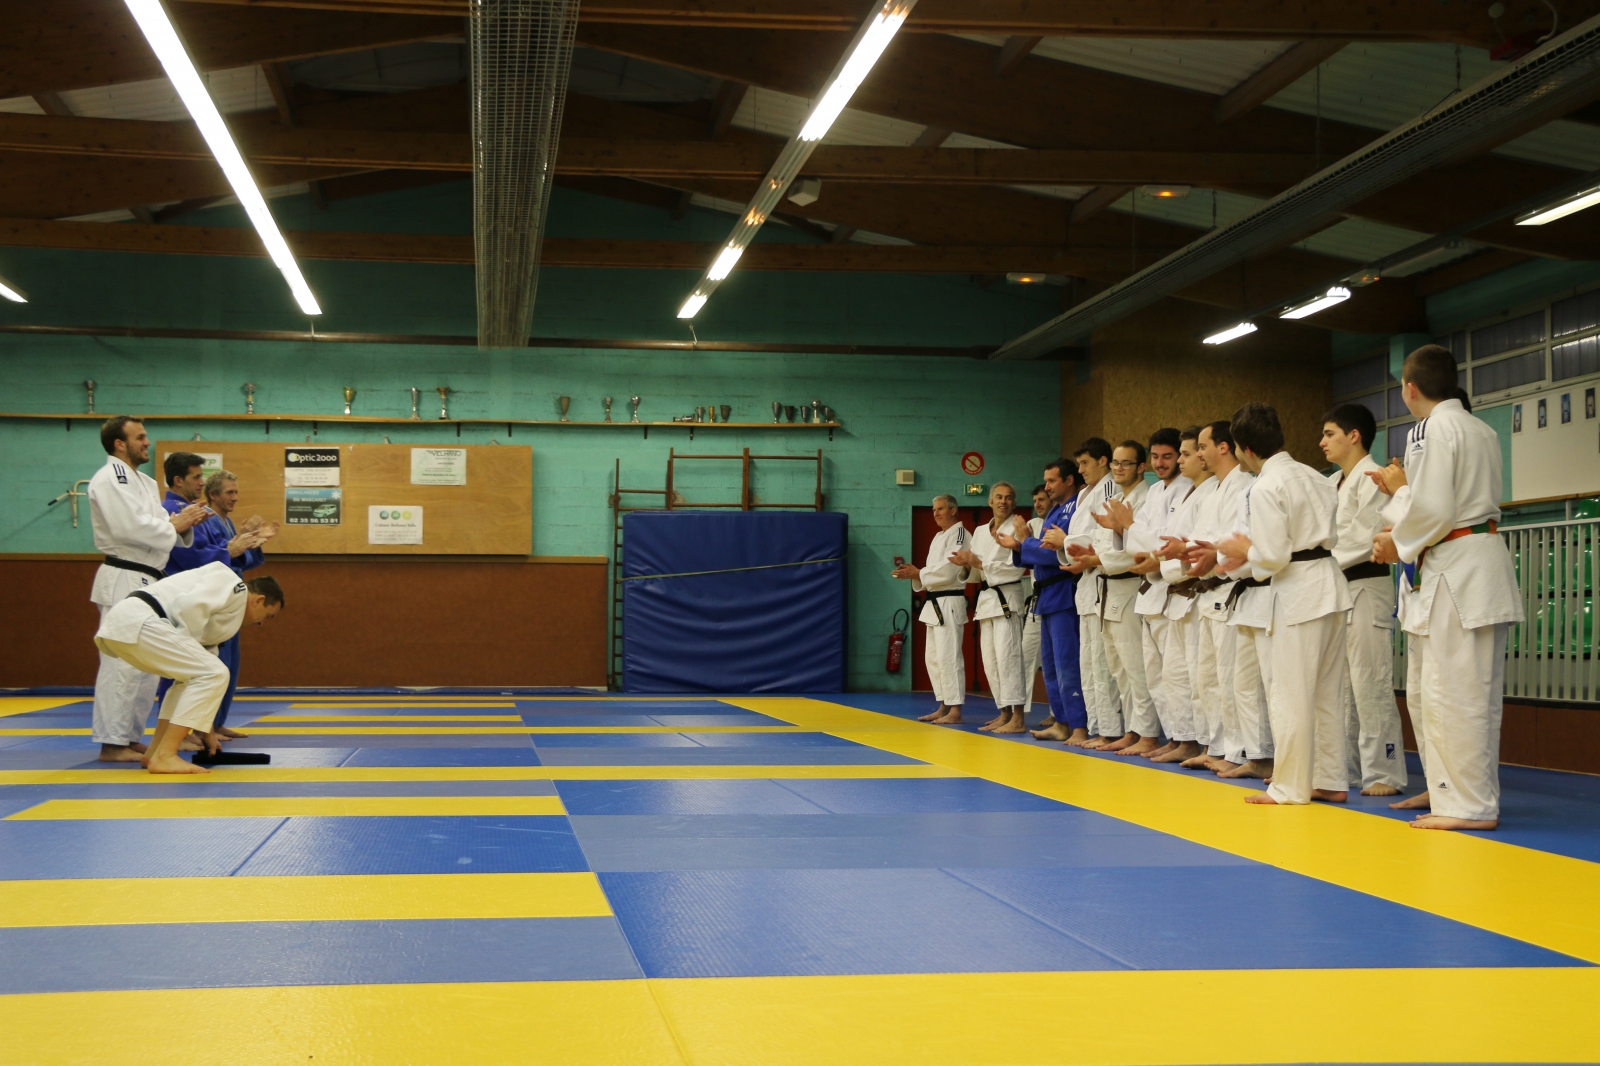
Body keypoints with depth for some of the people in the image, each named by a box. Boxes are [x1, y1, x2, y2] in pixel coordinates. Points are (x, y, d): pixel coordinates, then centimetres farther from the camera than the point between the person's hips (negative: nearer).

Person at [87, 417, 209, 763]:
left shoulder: (145, 482, 20)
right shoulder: (110, 479, -11)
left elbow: (156, 527, 20)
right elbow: (128, 527, -23)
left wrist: (183, 523, 0)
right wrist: (174, 525, -12)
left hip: (147, 582, 10)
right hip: (123, 581, -10)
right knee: (121, 664, -11)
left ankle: (131, 737, 21)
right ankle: (111, 744, -8)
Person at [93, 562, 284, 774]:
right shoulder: (235, 587, 3)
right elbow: (190, 606, -16)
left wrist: (205, 729, 36)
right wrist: (188, 647, 0)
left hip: (117, 624, 10)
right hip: (136, 622, -10)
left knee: (193, 679, 24)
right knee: (214, 675, -10)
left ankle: (155, 752, 20)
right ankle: (164, 756, -10)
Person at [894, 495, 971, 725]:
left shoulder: (959, 534, -10)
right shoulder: (938, 537, 20)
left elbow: (948, 570, -20)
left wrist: (916, 573, -17)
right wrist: (914, 574, 3)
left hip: (950, 602, -10)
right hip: (934, 603, 10)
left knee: (948, 656, -13)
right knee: (933, 657, 12)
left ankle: (955, 710, -12)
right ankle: (943, 706, 19)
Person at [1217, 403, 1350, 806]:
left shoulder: (1264, 488, -14)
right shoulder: (1315, 477, 12)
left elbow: (1274, 556, -19)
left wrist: (1245, 550, 3)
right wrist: (1249, 556, 16)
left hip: (1298, 593, -9)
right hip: (1331, 586, 9)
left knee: (1290, 694, 0)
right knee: (1327, 692, 14)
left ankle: (1290, 786, 5)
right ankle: (1331, 780, 19)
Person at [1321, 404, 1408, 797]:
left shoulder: (1372, 478, -10)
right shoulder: (1333, 483, 18)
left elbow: (1364, 538, -18)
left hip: (1366, 587, -9)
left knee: (1370, 684, -8)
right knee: (1339, 684, 12)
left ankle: (1383, 773, -4)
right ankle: (1347, 768, 19)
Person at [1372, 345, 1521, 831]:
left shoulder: (1432, 430, -12)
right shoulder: (1481, 430, 17)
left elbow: (1432, 508, -18)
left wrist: (1399, 545, -2)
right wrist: (1404, 488, 27)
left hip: (1455, 568, -10)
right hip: (1486, 565, 10)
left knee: (1453, 692, -5)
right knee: (1478, 692, 12)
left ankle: (1469, 805, -3)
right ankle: (1478, 799, 18)